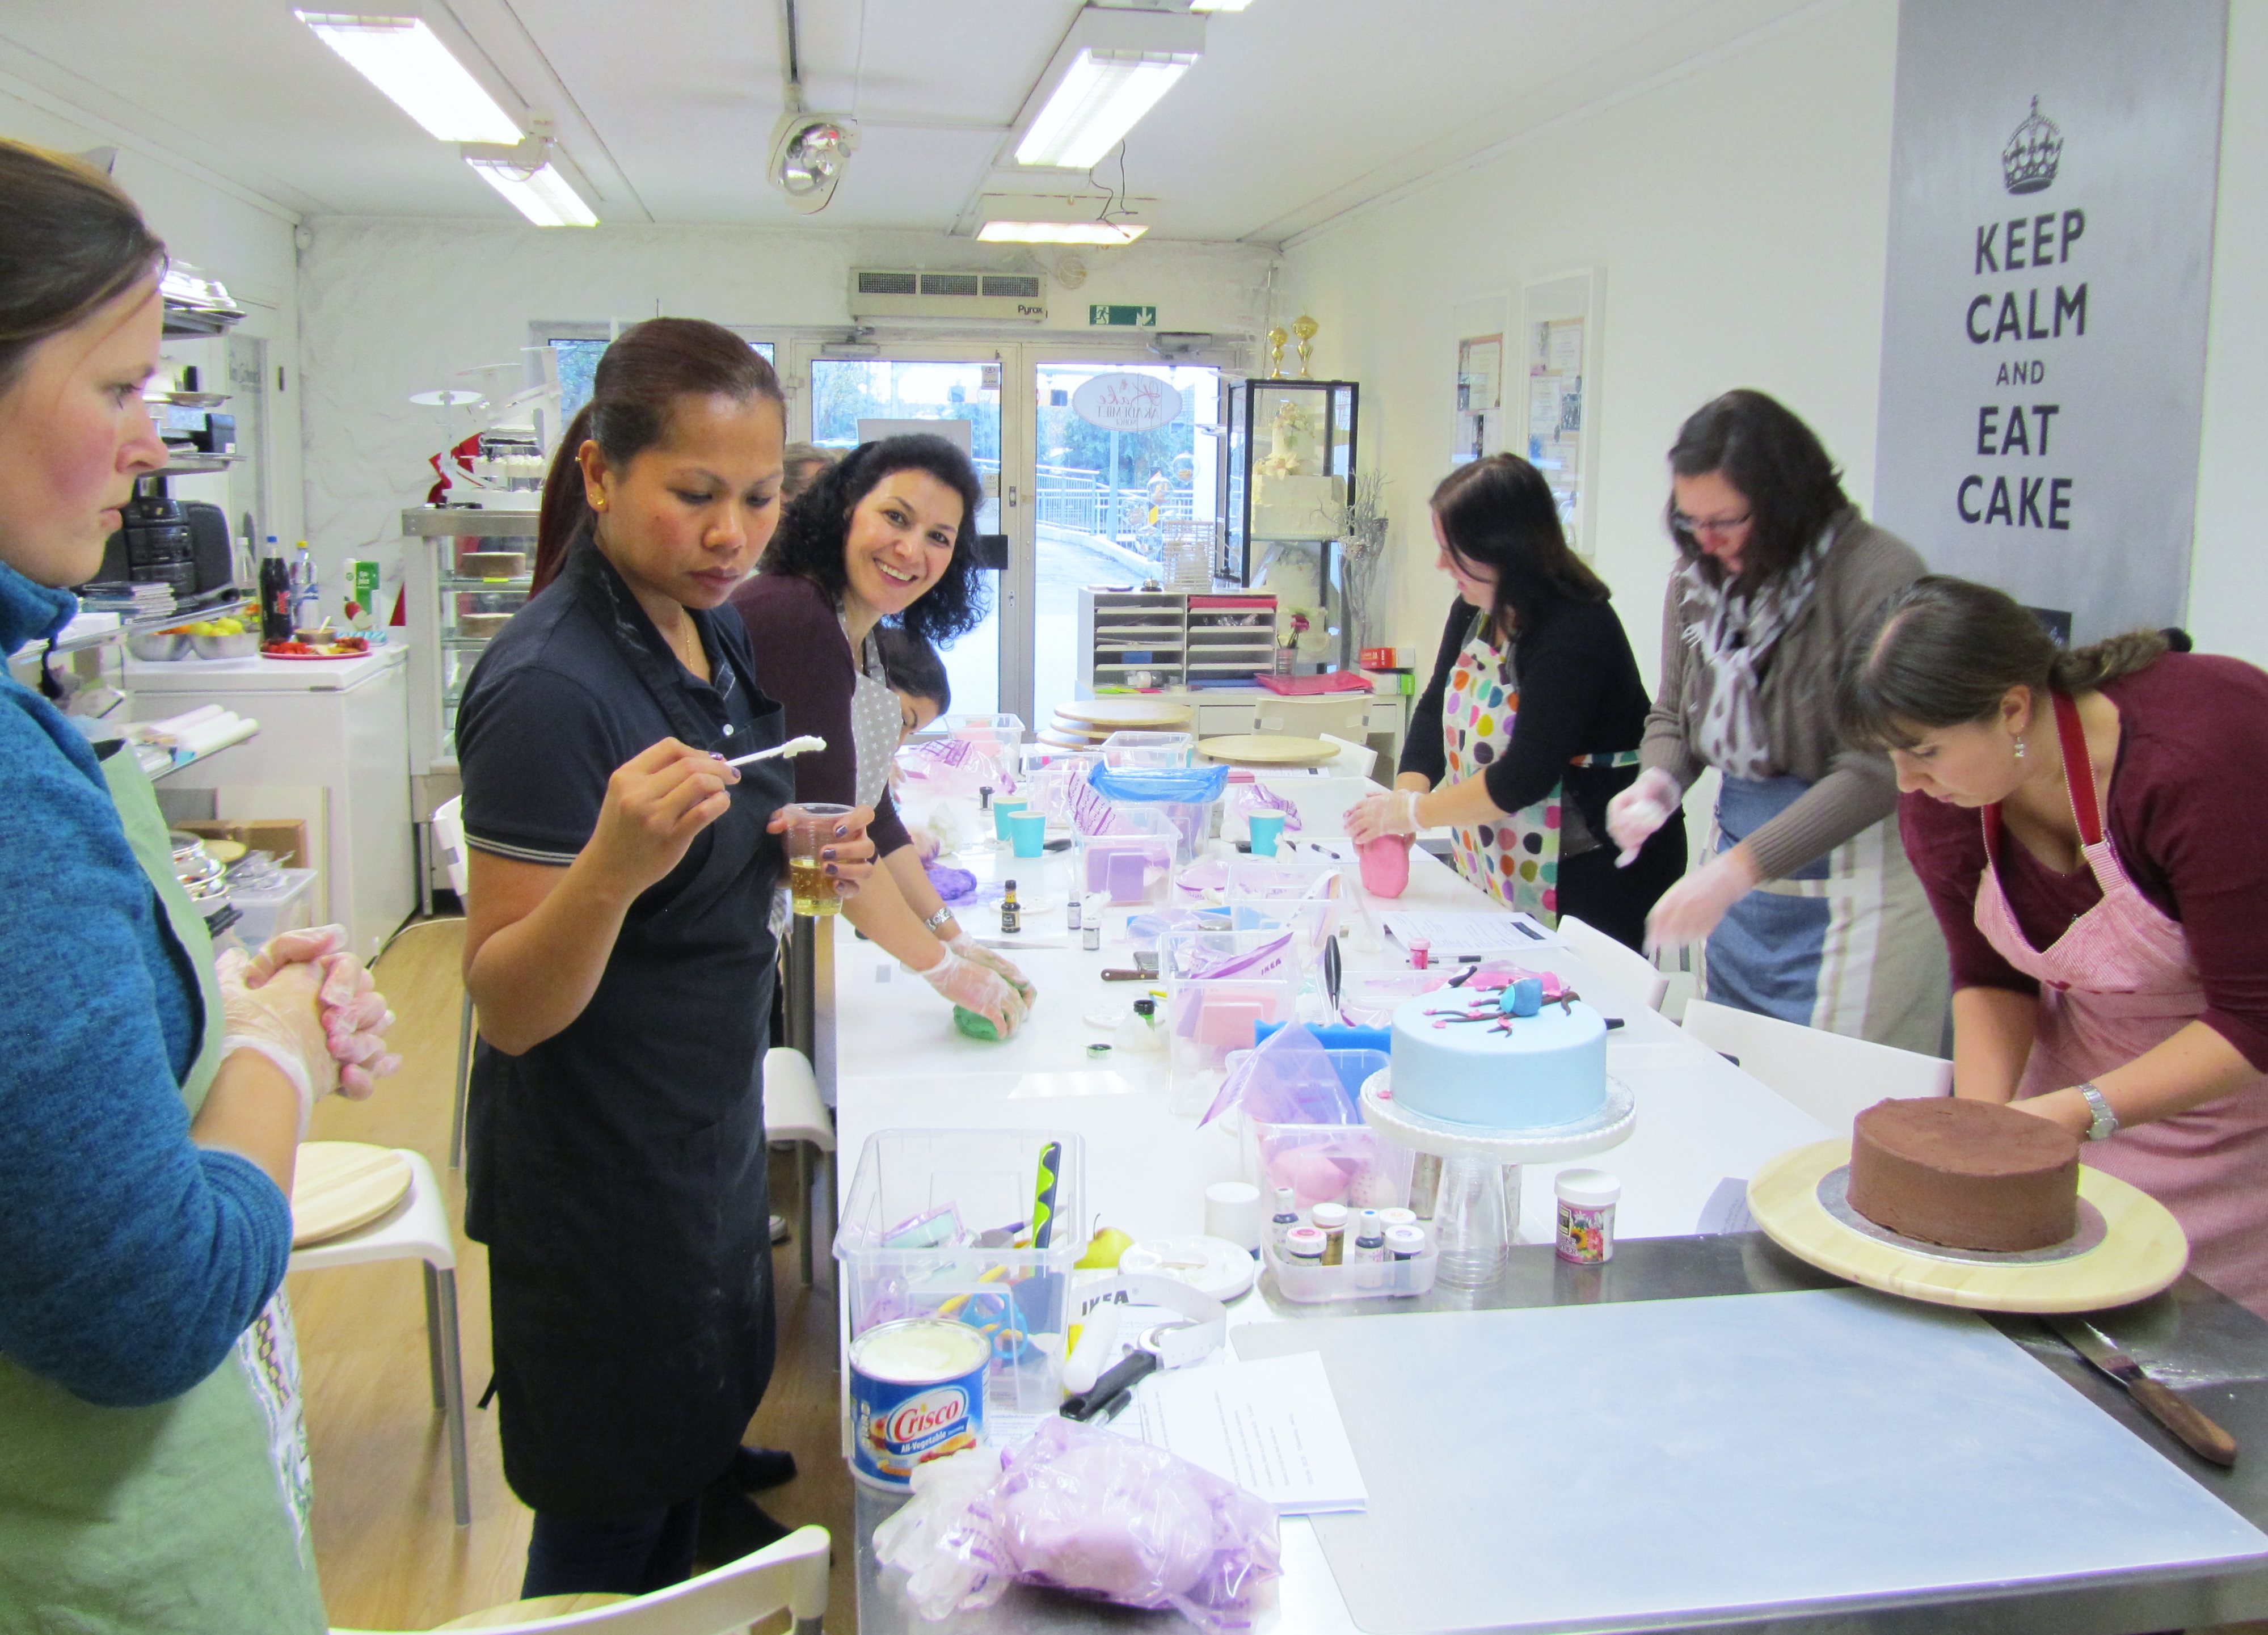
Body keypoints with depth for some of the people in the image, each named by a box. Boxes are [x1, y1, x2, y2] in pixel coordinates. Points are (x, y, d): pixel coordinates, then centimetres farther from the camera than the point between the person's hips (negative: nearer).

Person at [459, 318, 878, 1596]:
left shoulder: (714, 633, 1)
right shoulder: (550, 687, -25)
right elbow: (510, 1008, -23)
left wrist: (804, 852, -6)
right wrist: (611, 868, -41)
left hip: (712, 1131, 8)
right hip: (601, 1172, -8)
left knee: (694, 1455, 25)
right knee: (611, 1532, 12)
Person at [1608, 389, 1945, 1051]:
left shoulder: (1876, 573, -18)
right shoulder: (1698, 575, 2)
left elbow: (1875, 771, -24)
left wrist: (1736, 871, -29)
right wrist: (1657, 784, -10)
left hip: (1855, 877, -6)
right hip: (1741, 869, 6)